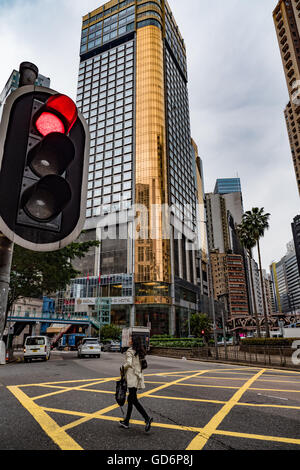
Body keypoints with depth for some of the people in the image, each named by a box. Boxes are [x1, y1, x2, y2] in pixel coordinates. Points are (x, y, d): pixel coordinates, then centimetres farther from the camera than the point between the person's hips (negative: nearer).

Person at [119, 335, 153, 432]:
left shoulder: (130, 351, -13)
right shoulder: (140, 352, 11)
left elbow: (129, 363, -23)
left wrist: (123, 368, -6)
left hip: (132, 376, -9)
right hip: (138, 376, 9)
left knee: (134, 400, -8)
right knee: (130, 399, 15)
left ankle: (147, 418, -16)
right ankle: (126, 422, 23)